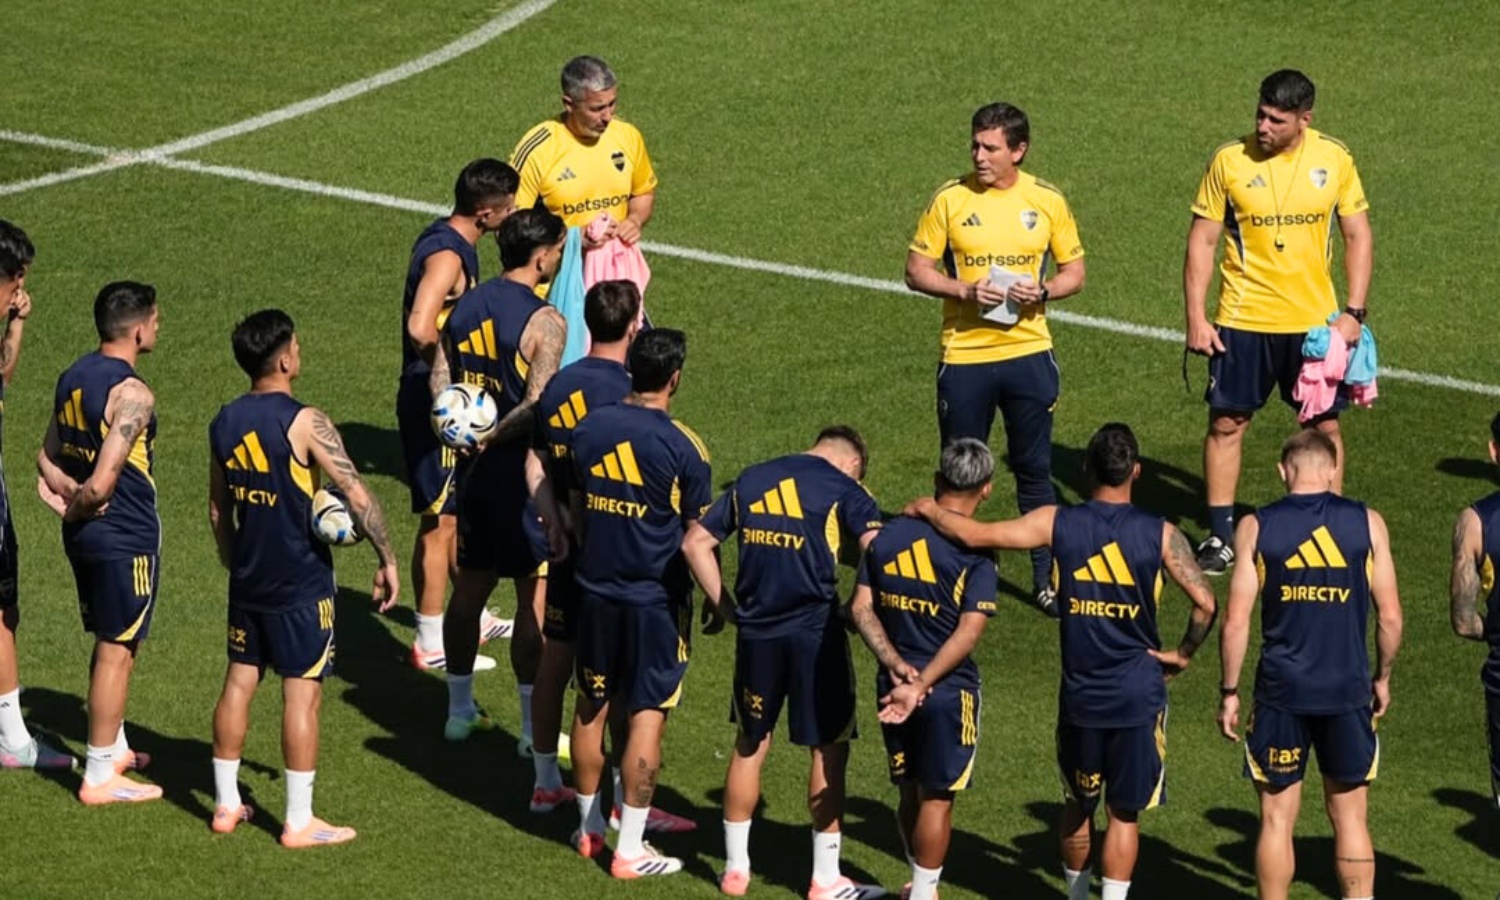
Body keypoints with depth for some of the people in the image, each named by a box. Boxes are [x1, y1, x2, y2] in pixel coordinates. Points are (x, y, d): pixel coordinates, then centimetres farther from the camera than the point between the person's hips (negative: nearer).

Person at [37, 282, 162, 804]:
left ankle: (114, 749, 35)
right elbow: (103, 482, -26)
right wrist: (80, 506, -7)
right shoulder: (131, 394, -21)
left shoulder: (72, 378, 7)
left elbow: (48, 458, 12)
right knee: (117, 651, 0)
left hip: (85, 538, 9)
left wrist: (68, 495, -4)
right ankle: (100, 778, 5)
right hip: (126, 538, -9)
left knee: (111, 645, 22)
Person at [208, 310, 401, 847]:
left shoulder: (225, 423, 3)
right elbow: (357, 496, -21)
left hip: (247, 580, 7)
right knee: (302, 695, 0)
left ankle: (225, 805, 22)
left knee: (239, 682, 15)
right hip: (301, 585, -7)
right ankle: (299, 822, 4)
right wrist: (387, 560, -11)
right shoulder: (303, 423, -18)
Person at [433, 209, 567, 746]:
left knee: (468, 590, 18)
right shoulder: (543, 322, -17)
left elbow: (439, 383, 5)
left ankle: (460, 711, 28)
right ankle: (534, 729, 6)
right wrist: (491, 437, -15)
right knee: (535, 601, 1)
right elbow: (536, 405, -24)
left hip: (473, 472, 7)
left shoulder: (466, 306, 5)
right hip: (521, 471, -7)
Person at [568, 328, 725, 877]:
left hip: (595, 589, 5)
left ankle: (589, 827, 27)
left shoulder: (588, 429, -1)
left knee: (592, 706, 16)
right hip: (656, 599, -5)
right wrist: (715, 601, 5)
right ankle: (630, 849, 0)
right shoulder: (683, 447, -14)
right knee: (647, 716, 0)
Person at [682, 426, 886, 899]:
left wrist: (727, 604, 10)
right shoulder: (844, 488, -2)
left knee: (749, 745, 18)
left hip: (756, 631, 4)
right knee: (829, 750, 8)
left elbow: (696, 544, 10)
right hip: (816, 632, -4)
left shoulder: (748, 481, 12)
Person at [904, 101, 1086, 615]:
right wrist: (964, 290, -17)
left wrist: (1042, 291, -13)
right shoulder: (950, 200, -3)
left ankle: (1046, 578, 16)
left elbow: (1074, 273, 8)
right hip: (964, 356, -1)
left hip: (1028, 353, 1)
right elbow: (917, 270, 0)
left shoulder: (1047, 202, 0)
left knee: (1034, 471, 6)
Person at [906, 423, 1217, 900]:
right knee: (1124, 812, 7)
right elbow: (1205, 602, -14)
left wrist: (929, 510, 8)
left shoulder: (1058, 523, -6)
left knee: (1078, 802, 22)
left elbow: (976, 535, -10)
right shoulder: (1160, 535, -8)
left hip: (1080, 694, 2)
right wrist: (1183, 654, 3)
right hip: (1138, 696, -2)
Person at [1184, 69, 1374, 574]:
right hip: (1243, 320, -1)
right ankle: (1220, 537, 13)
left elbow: (1357, 236, 4)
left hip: (1315, 321, 1)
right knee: (1227, 423, 2)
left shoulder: (1334, 160, -4)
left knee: (1324, 426, 7)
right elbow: (1202, 241, -3)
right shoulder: (1230, 161, -8)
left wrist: (1354, 312, -4)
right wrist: (1195, 318, -8)